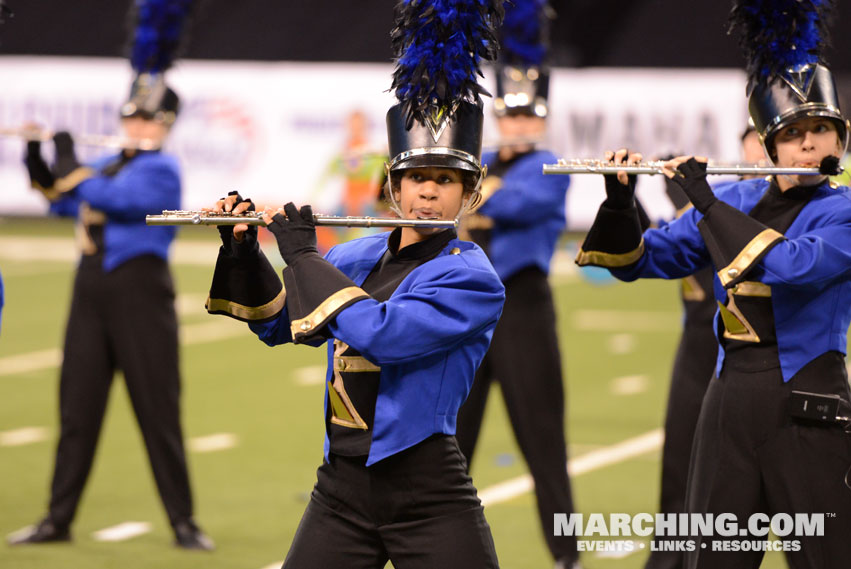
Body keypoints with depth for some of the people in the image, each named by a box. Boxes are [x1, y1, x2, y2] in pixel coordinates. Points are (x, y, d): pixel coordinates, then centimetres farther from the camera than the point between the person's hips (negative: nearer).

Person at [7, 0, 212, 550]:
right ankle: (59, 518, 14)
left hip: (140, 292, -7)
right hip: (92, 288, 7)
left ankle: (184, 521, 4)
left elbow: (111, 198, -21)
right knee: (77, 409, 8)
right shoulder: (110, 164, 16)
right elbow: (63, 201, 20)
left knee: (158, 412, -3)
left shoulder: (161, 169, -8)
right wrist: (36, 156, 10)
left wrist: (70, 161, -13)